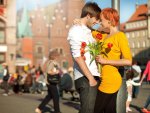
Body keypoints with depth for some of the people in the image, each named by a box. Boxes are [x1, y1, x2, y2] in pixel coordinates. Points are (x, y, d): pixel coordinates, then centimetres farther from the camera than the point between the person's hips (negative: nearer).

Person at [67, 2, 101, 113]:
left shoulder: (88, 31, 18)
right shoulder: (76, 30, -8)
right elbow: (78, 57, -16)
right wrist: (90, 78, -15)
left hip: (93, 76, 9)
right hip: (85, 78, -9)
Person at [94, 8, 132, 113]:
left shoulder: (120, 36, -10)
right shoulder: (106, 37, 13)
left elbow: (128, 61, -16)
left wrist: (105, 61, -16)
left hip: (111, 80, -8)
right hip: (106, 80, 8)